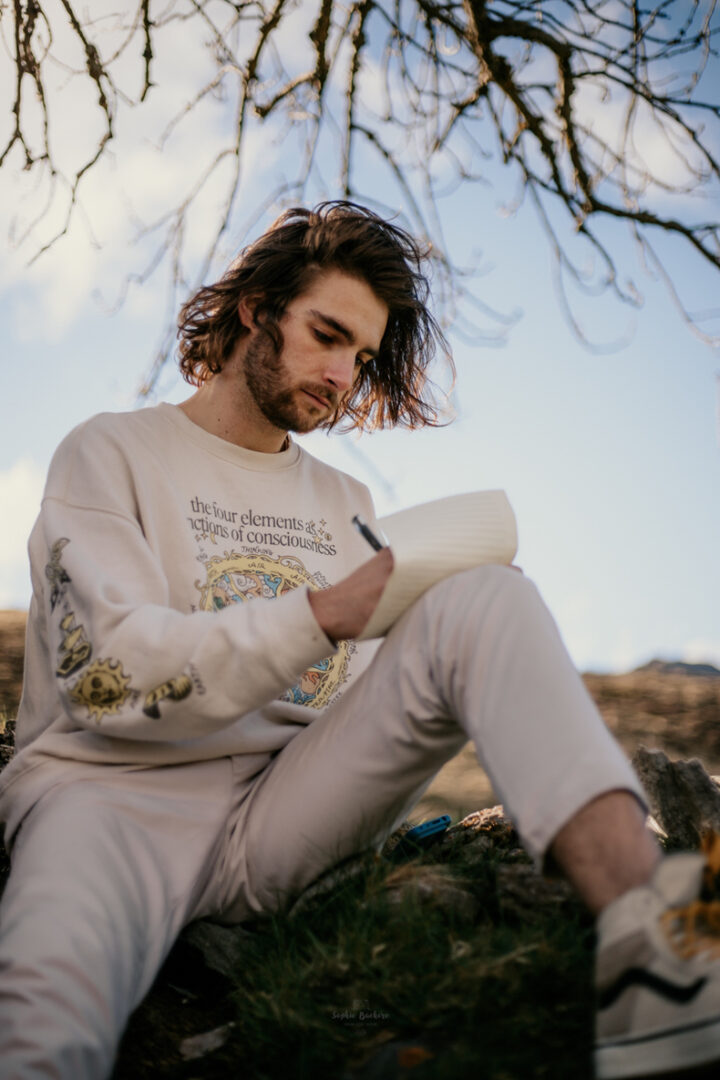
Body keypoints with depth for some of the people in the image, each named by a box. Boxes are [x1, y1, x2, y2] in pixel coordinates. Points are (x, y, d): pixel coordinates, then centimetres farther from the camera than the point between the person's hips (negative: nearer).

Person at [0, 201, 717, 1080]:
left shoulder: (346, 503, 23)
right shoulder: (110, 454, 6)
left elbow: (369, 701, 20)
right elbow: (107, 674, -10)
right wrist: (320, 616, -19)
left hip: (290, 810, 5)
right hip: (116, 794, -4)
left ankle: (649, 928, -40)